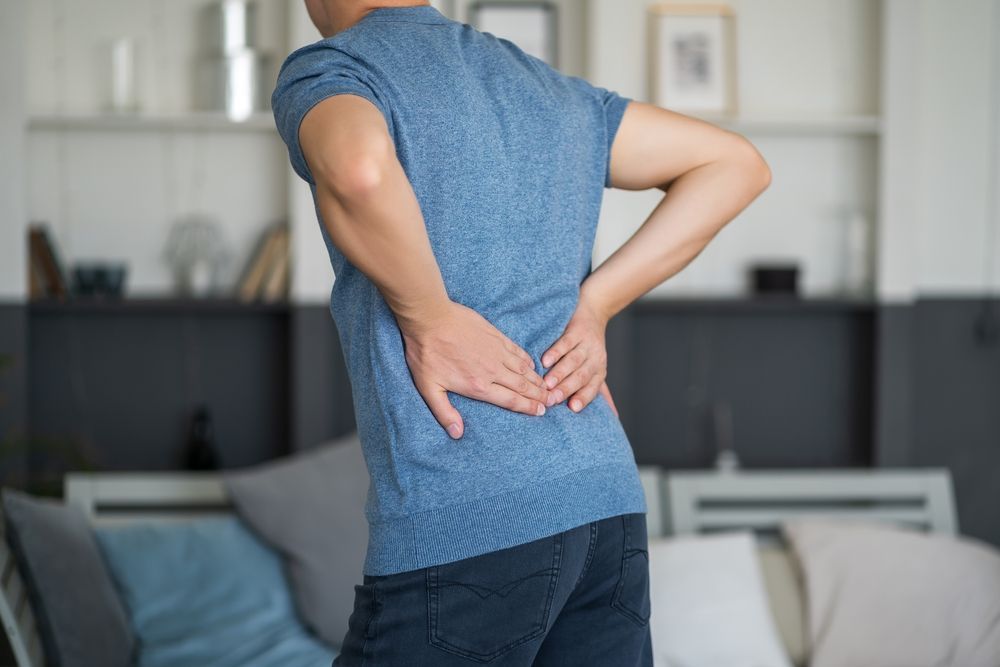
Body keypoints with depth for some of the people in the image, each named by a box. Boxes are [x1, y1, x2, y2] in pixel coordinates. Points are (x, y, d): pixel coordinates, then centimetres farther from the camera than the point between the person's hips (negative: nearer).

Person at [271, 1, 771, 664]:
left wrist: (431, 323, -11)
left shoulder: (323, 71, -2)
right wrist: (593, 306, 11)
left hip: (461, 526, -6)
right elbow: (737, 164, 21)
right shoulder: (548, 86, 18)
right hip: (609, 502, 6)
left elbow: (358, 169, -27)